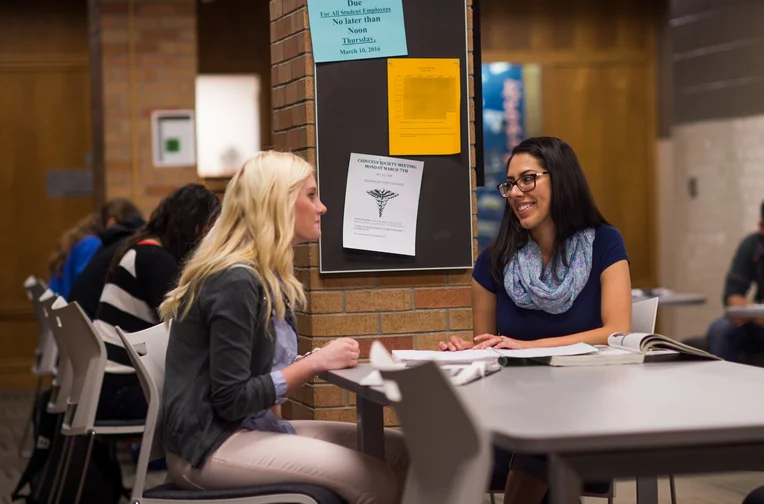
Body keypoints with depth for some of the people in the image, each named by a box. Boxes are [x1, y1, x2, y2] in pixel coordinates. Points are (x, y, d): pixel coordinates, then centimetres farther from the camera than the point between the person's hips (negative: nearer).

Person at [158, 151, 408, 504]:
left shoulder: (267, 276, 15)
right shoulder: (237, 281, -16)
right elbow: (231, 400, -19)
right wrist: (316, 363, -17)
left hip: (250, 427, 10)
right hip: (209, 445, -10)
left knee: (399, 451, -3)